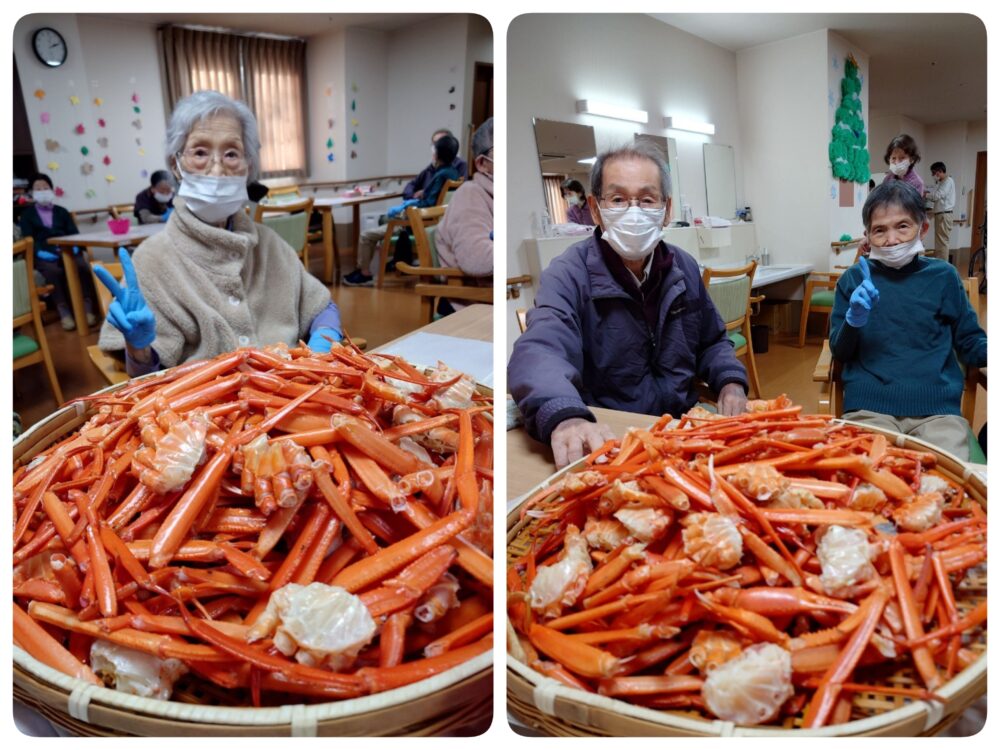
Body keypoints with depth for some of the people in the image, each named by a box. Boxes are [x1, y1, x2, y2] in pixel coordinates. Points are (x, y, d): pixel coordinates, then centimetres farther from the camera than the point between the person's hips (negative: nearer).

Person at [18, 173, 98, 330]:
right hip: (44, 254, -1)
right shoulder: (27, 214, 20)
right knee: (54, 270, -37)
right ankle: (64, 312, -33)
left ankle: (87, 308, -31)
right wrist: (40, 252, -17)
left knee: (83, 266, -34)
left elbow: (74, 233, 14)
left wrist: (74, 247, -10)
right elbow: (28, 239, 6)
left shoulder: (62, 211, 27)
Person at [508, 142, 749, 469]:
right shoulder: (569, 274, -10)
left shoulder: (685, 268, 9)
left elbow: (712, 342, 25)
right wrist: (565, 417, -51)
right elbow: (538, 352, -30)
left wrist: (730, 382, 3)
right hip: (603, 438, -5)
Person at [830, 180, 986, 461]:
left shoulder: (943, 276, 8)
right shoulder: (853, 279, 6)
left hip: (937, 407, 1)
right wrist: (854, 321, -12)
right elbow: (840, 352, 9)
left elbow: (970, 343, 15)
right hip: (869, 406, -1)